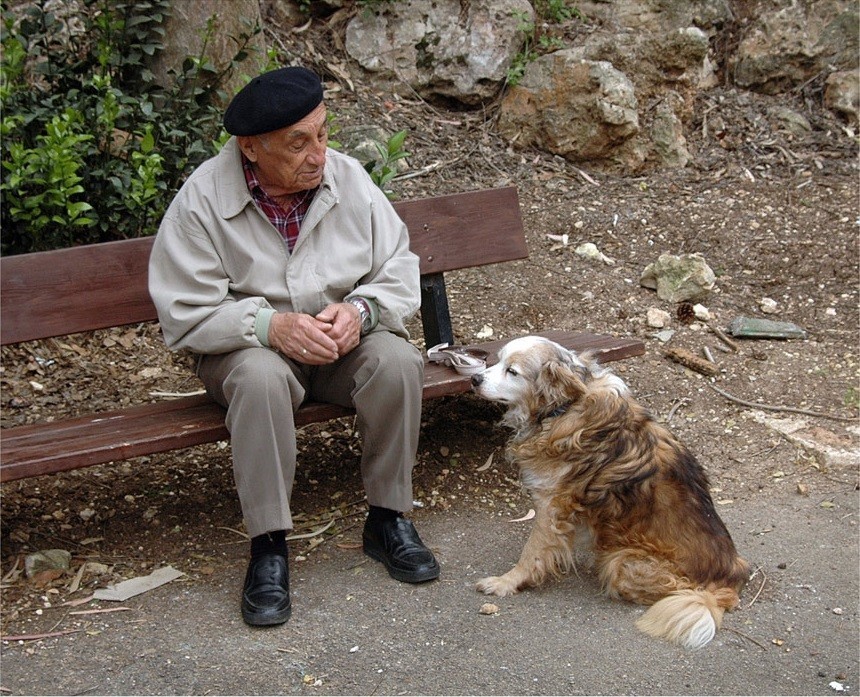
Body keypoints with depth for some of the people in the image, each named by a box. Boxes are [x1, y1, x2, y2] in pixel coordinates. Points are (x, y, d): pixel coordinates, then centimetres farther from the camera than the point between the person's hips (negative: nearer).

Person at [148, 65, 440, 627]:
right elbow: (185, 316, -16)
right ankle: (269, 548, -24)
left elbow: (400, 272, -2)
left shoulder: (348, 179, -6)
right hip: (249, 346, -2)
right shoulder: (202, 201, -14)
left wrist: (360, 311, -23)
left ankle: (388, 520, -10)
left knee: (397, 360, -28)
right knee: (260, 375, -36)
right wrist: (271, 326, -30)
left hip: (344, 341, 3)